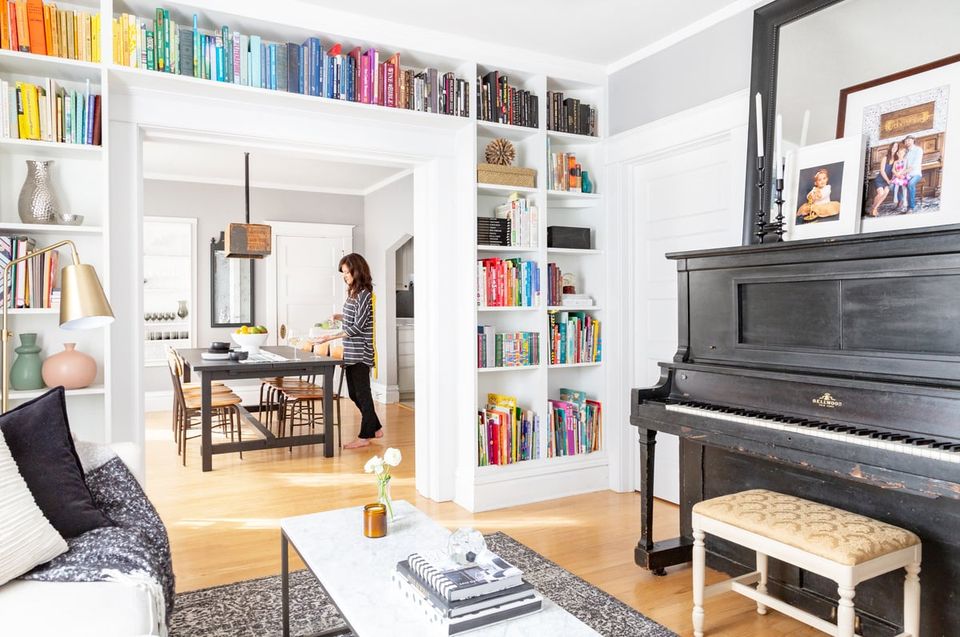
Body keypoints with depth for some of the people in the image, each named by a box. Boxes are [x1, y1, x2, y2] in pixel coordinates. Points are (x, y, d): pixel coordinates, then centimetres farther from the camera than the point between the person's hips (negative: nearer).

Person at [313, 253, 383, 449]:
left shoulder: (364, 294, -14)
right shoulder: (353, 292, 12)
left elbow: (359, 326, -19)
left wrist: (330, 337, -22)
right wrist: (341, 317, 4)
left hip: (360, 353, -9)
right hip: (351, 352, 9)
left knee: (362, 393, -1)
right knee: (354, 393, 14)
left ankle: (365, 436, 9)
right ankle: (375, 428, 26)